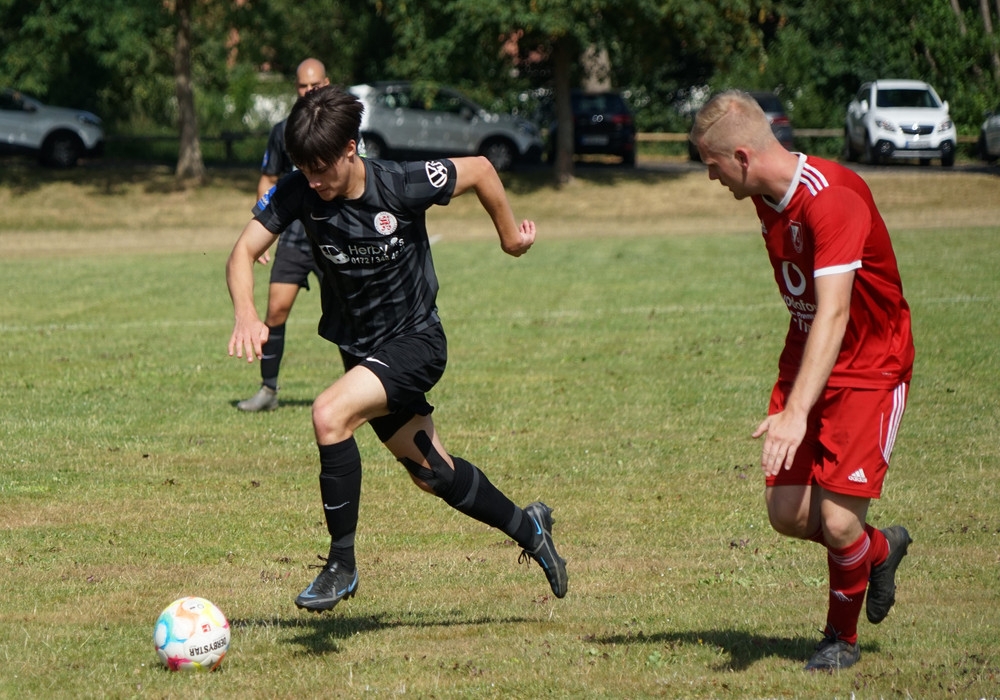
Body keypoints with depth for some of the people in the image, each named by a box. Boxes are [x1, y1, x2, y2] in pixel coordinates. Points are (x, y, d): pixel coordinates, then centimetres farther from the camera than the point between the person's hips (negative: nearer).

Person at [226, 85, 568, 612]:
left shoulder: (404, 186, -24)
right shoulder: (297, 193, -15)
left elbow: (479, 169, -8)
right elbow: (244, 251, -20)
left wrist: (510, 235, 6)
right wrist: (246, 315, -40)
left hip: (414, 342, -5)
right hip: (359, 349, 6)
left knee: (330, 416, -29)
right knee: (431, 474, 18)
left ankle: (341, 564, -18)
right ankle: (528, 529, 43)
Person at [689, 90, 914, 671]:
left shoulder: (834, 200, -28)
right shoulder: (767, 196, 0)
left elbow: (832, 315, -36)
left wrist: (796, 413, -44)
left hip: (870, 368, -7)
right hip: (805, 360, 8)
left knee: (838, 521, -13)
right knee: (788, 513, -3)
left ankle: (842, 635, 14)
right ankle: (880, 549, 27)